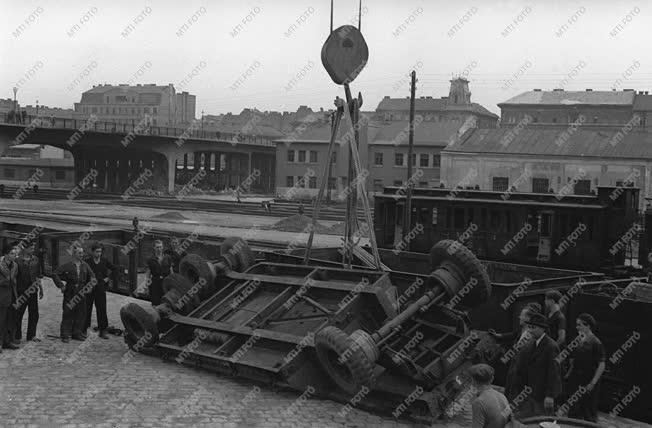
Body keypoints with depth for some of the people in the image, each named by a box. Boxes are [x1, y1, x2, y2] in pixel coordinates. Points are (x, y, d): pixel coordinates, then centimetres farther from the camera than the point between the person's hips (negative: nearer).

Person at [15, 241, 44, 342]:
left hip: (33, 291, 5)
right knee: (18, 314, 3)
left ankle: (31, 335, 20)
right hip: (21, 291, -5)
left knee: (34, 314, 8)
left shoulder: (36, 260, 8)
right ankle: (17, 336, 13)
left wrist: (41, 288, 12)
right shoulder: (18, 261, -8)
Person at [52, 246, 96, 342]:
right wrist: (61, 285, -10)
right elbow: (55, 274, -4)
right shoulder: (67, 265, -4)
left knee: (81, 313, 8)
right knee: (68, 313, -1)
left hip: (81, 292, 4)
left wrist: (91, 285, -2)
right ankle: (65, 335, 7)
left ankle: (77, 333, 21)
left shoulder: (85, 265, 8)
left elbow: (92, 276, 14)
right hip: (70, 292, -4)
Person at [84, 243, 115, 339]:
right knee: (87, 309, 5)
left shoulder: (104, 261, 6)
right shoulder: (87, 261, -6)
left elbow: (115, 270, 17)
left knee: (102, 310, 2)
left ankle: (102, 331, 8)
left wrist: (108, 279, 7)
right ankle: (84, 330, 16)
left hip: (101, 289, 3)